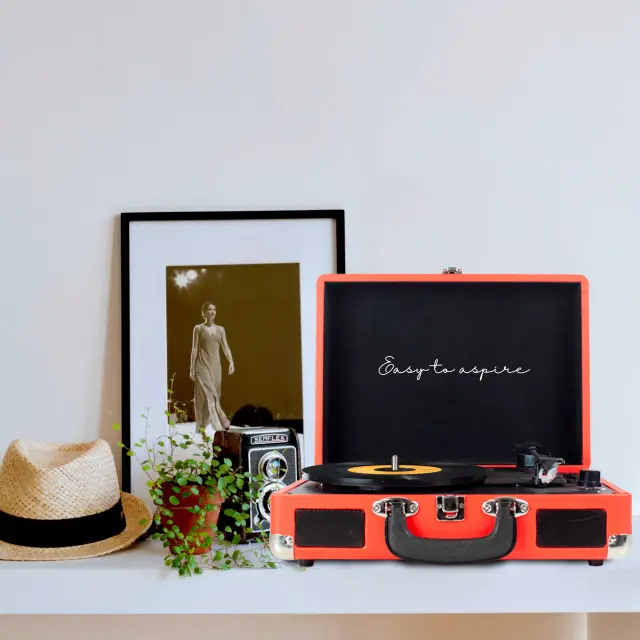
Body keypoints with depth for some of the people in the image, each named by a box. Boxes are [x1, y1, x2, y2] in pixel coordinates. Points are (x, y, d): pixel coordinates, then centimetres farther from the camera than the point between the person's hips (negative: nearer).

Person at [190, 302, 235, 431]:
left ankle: (202, 427, 15)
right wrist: (192, 369, -5)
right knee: (208, 394, -14)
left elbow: (226, 348, 5)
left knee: (214, 395, 5)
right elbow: (194, 349, -1)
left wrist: (231, 362, -11)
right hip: (203, 365, -5)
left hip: (216, 366, 5)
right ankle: (219, 426, -22)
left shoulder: (220, 329, 11)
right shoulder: (198, 328, 1)